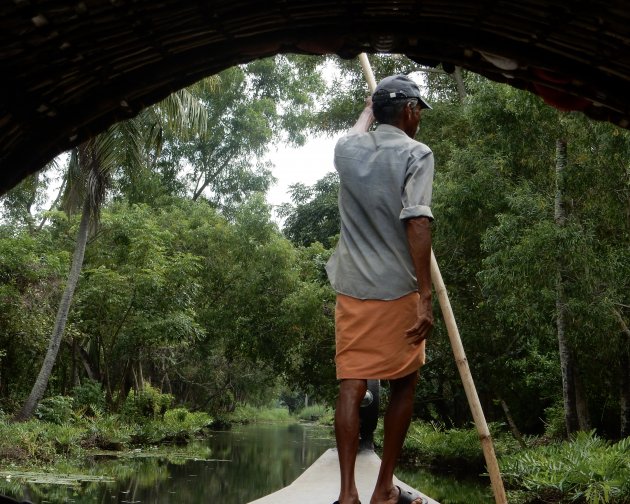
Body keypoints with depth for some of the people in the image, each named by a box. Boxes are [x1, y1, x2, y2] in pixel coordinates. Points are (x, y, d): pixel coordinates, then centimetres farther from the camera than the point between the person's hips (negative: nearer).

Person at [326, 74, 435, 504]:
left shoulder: (347, 150, 9)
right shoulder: (416, 154, -6)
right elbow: (417, 223, -17)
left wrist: (370, 108, 54)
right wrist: (426, 297, -19)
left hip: (352, 290, 4)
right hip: (398, 290, -4)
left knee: (351, 385, 2)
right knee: (404, 384, 10)